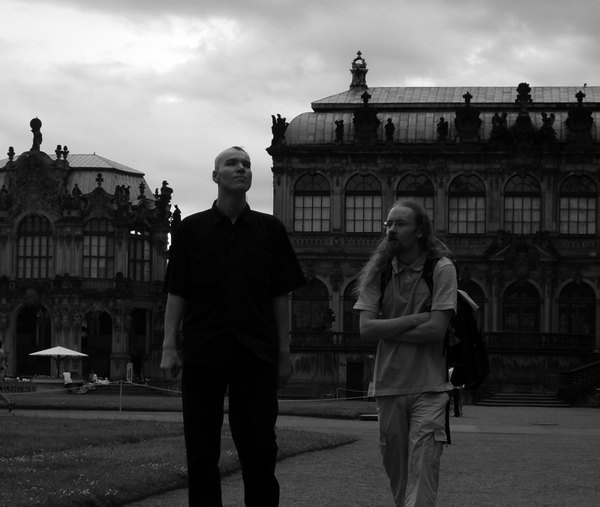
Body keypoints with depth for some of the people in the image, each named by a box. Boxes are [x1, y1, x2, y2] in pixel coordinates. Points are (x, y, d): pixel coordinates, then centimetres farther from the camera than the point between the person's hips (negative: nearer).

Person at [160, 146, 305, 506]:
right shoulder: (191, 229, 7)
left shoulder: (270, 229, 8)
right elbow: (177, 294, 7)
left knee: (259, 449, 0)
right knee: (202, 451, 3)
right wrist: (169, 347, -1)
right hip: (202, 353, 0)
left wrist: (284, 353, 5)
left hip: (256, 355, 0)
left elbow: (280, 297, 8)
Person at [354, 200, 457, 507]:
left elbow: (436, 330, -14)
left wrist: (386, 330, -6)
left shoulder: (441, 269, -4)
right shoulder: (379, 271, 6)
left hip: (429, 388, -4)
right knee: (396, 472, 8)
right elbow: (366, 328, -5)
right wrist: (416, 319, -11)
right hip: (388, 386, 4)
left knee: (422, 473, -10)